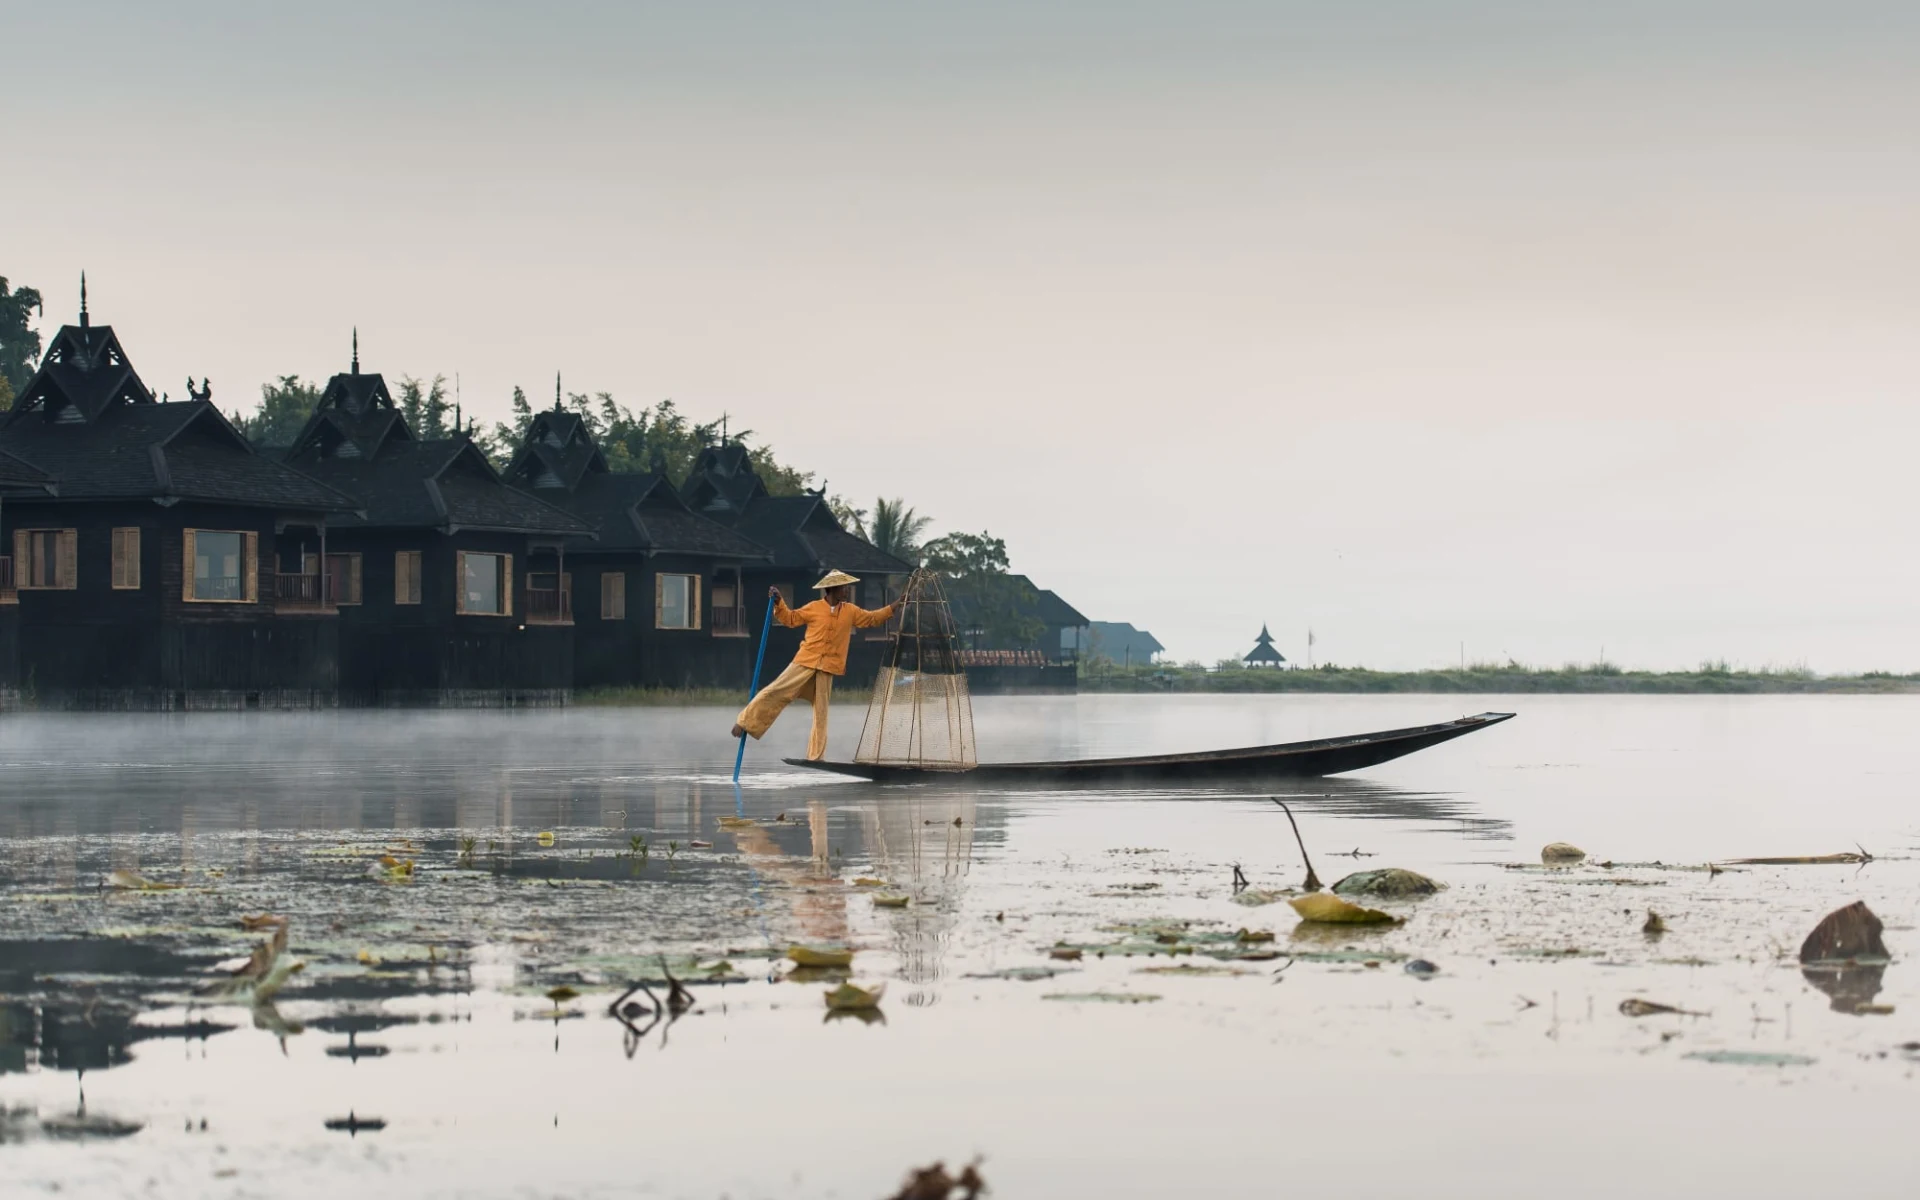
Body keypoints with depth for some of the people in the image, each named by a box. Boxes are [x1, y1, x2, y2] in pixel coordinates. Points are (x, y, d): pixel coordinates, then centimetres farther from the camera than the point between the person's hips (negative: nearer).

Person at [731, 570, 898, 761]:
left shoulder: (851, 611, 8)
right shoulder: (814, 608, -1)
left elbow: (872, 618, 15)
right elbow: (790, 619, 8)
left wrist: (894, 607, 8)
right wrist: (779, 603, -5)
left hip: (827, 668, 2)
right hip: (805, 662, -2)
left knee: (821, 711, 4)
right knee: (776, 692, -6)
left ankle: (816, 756, 7)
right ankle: (745, 722, 7)